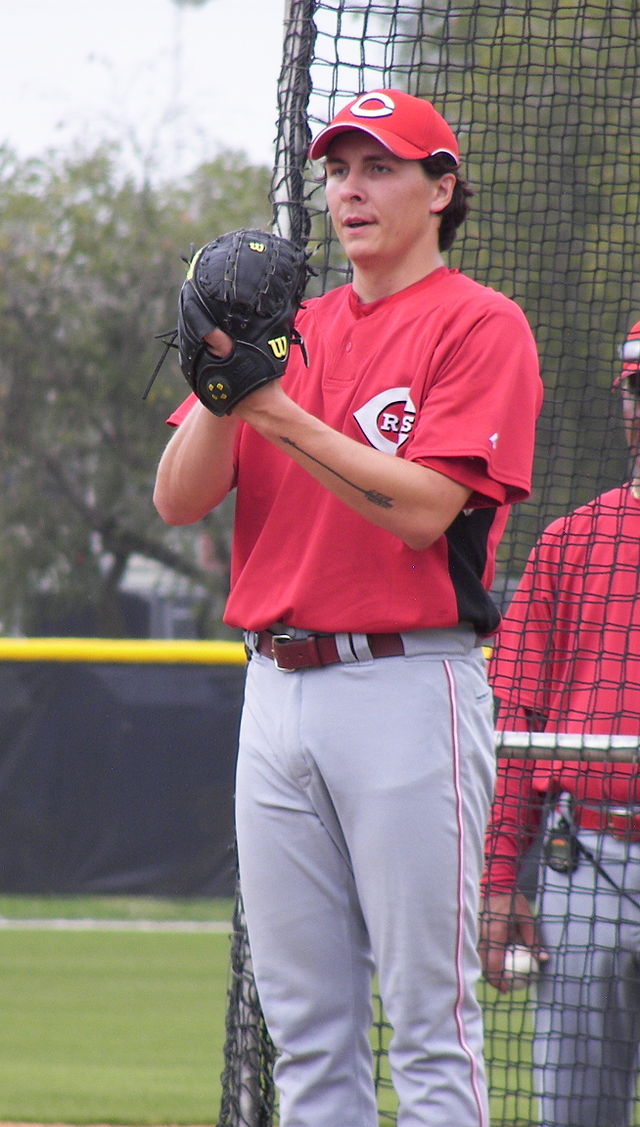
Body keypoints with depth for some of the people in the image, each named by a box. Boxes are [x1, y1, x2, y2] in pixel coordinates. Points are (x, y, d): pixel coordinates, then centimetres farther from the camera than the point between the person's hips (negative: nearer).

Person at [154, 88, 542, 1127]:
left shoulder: (480, 326, -3)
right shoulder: (292, 329, 17)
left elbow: (423, 508, -15)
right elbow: (179, 499, 8)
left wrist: (279, 412, -20)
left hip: (410, 683, -7)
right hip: (277, 684, 7)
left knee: (430, 1019, -7)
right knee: (304, 1025, 7)